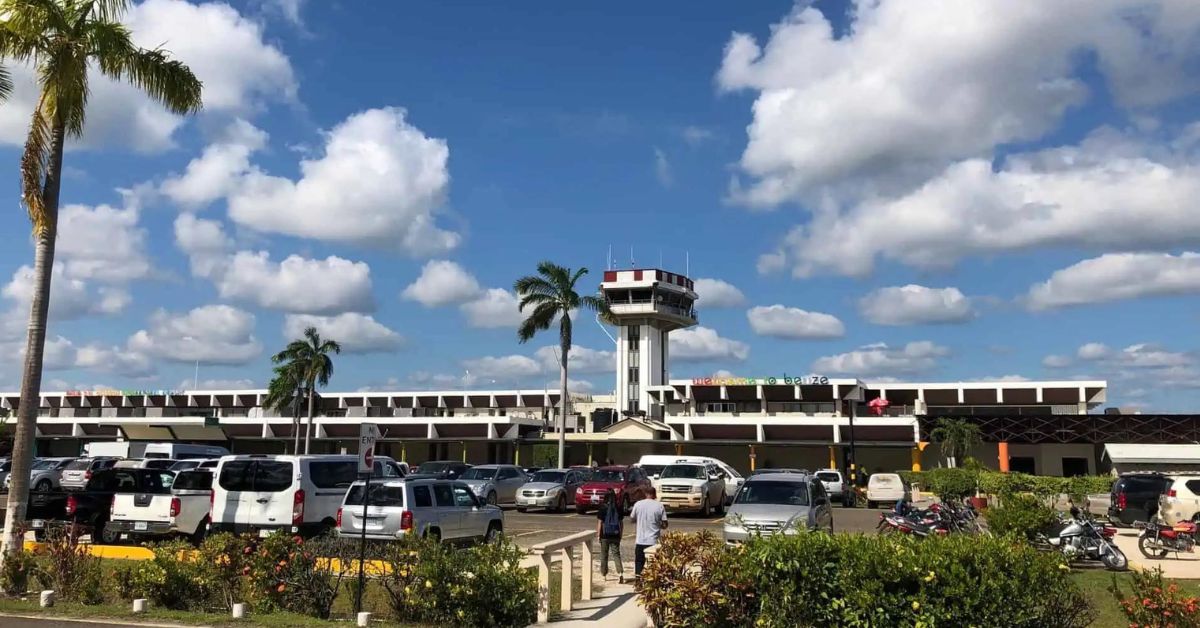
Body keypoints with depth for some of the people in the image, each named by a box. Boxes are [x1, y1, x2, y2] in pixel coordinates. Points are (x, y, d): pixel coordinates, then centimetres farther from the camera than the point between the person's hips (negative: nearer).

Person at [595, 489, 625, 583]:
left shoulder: (603, 507, -10)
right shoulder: (618, 508, -1)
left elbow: (599, 522, -8)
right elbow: (621, 522, 4)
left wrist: (598, 534, 0)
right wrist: (621, 533, 14)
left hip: (605, 535, -2)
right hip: (615, 535, 2)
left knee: (604, 554, 12)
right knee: (616, 554, 4)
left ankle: (603, 573, 21)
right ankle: (620, 573, -14)